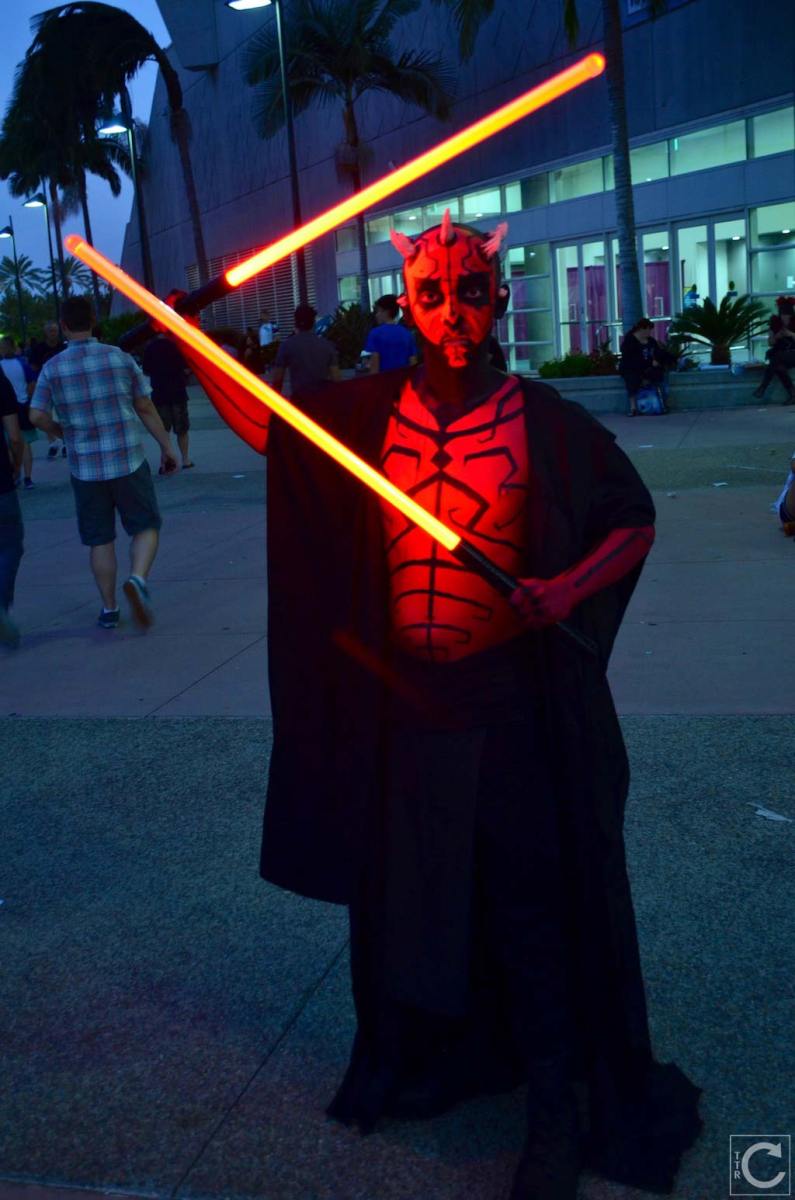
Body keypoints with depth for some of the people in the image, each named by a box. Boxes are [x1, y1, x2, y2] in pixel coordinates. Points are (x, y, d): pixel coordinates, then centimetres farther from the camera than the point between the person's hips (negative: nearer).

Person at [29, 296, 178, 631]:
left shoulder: (52, 368, -2)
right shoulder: (120, 358, -3)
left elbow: (37, 416, -7)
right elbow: (146, 408, 0)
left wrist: (62, 432, 13)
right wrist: (166, 446, 10)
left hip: (85, 467, 1)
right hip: (128, 461, -1)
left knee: (100, 539, 12)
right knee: (145, 527, 10)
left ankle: (109, 609, 19)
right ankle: (137, 579, -16)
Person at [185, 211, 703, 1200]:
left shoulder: (545, 422, -7)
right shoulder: (371, 411, 1)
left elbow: (635, 520, 2)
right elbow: (264, 423, 13)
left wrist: (571, 588, -16)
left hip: (510, 706, -3)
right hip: (401, 701, 3)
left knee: (527, 899, 5)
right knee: (407, 885, 16)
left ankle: (559, 1111, 24)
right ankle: (423, 1059, 41)